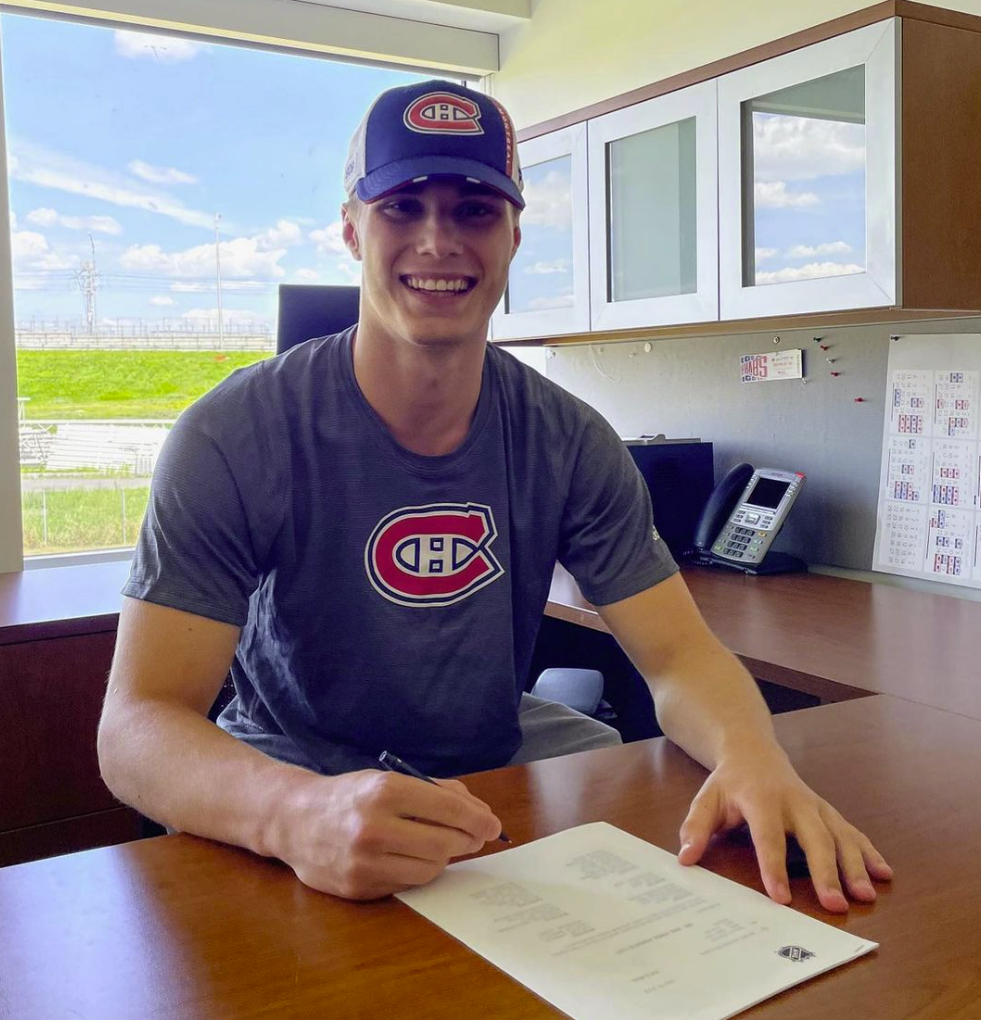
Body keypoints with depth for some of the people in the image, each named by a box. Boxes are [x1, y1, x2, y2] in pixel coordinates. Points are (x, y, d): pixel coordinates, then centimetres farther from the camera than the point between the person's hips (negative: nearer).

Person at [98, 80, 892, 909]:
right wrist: (298, 813, -48)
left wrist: (750, 753, -35)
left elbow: (678, 654, -10)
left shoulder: (568, 442, -9)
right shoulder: (236, 436, -20)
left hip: (495, 759, 4)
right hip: (299, 768, -3)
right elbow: (138, 725, -26)